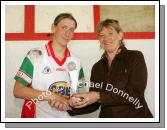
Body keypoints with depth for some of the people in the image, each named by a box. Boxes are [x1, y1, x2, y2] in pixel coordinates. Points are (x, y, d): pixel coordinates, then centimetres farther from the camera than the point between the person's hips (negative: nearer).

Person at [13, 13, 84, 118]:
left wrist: (67, 102, -17)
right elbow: (18, 90, -13)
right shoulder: (35, 56, -11)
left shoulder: (76, 62, -1)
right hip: (37, 115, -3)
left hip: (65, 116, 3)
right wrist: (50, 96, -21)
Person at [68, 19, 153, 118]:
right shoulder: (97, 67, 4)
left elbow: (135, 94, -17)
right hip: (107, 116, 4)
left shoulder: (135, 57, -6)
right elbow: (94, 104, 4)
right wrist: (72, 107, -13)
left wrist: (99, 96, -22)